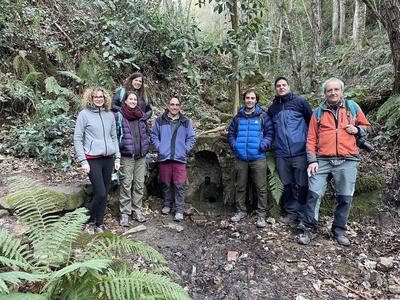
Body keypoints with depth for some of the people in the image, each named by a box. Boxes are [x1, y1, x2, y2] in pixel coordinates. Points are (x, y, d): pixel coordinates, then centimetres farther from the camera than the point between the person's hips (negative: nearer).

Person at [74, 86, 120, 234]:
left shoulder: (110, 115, 10)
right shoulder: (84, 114, -2)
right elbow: (77, 139, -4)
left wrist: (117, 157, 10)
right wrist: (83, 161, -10)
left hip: (108, 159, 5)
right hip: (93, 159, -4)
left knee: (105, 194, 7)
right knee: (100, 193, -9)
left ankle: (99, 224, 22)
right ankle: (90, 221, 15)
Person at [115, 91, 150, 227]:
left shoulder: (141, 116, 12)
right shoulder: (119, 116, -1)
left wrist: (146, 148, 13)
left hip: (141, 156, 4)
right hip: (126, 156, -4)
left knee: (139, 184, 7)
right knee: (126, 184, -2)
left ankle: (137, 210, 19)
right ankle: (125, 213, 8)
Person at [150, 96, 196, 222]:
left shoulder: (186, 122, 8)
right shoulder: (160, 120, 8)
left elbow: (191, 138, 10)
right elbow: (154, 135, 11)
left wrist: (185, 149, -1)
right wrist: (159, 147, -1)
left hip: (180, 158, -1)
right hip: (164, 157, 1)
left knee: (179, 184, -3)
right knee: (165, 183, 10)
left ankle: (179, 210, 5)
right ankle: (167, 204, 28)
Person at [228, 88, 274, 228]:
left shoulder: (263, 116, 2)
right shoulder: (238, 117, 10)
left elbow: (269, 133, 0)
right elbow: (231, 133, 15)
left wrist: (263, 145, -14)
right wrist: (234, 145, 0)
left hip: (258, 158, -3)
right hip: (241, 158, 3)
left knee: (261, 187, 1)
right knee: (240, 186, 12)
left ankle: (261, 215, 11)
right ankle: (241, 211, 26)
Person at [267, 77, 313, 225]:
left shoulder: (300, 101, 1)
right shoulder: (272, 108, 13)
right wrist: (273, 143, 14)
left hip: (300, 152, -4)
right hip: (281, 154, 4)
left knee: (301, 185, 1)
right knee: (287, 185, 10)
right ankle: (291, 213, 21)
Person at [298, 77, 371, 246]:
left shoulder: (352, 107, 11)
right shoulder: (318, 112, 8)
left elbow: (366, 126, 20)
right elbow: (311, 138, 5)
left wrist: (357, 130, -3)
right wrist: (312, 160, -4)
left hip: (347, 161, 1)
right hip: (323, 161, 0)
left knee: (345, 198, 5)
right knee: (314, 194, -6)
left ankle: (339, 230, 22)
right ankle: (310, 229, 7)